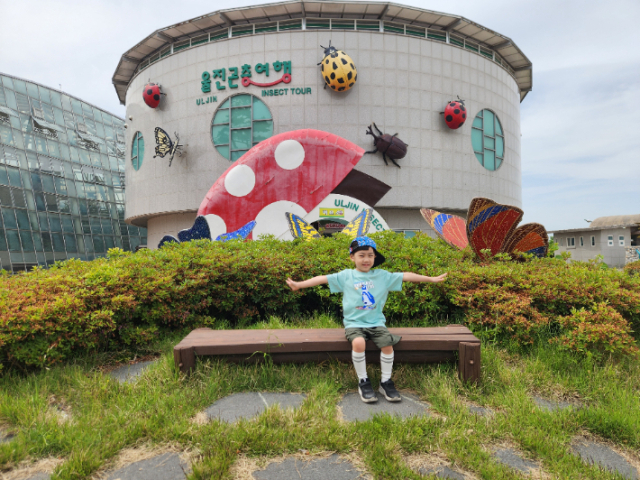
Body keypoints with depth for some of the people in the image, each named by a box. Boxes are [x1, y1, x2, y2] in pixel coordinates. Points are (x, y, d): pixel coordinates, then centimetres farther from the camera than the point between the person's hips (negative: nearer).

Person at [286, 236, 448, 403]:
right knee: (358, 343, -30)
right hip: (354, 322, -2)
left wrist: (431, 279, 7)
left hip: (376, 322, 2)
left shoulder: (383, 276, 7)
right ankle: (363, 382, -6)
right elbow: (323, 279, -3)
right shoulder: (345, 276, 2)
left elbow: (405, 276, 8)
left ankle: (386, 382, 3)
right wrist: (298, 284, -9)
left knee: (387, 344, -22)